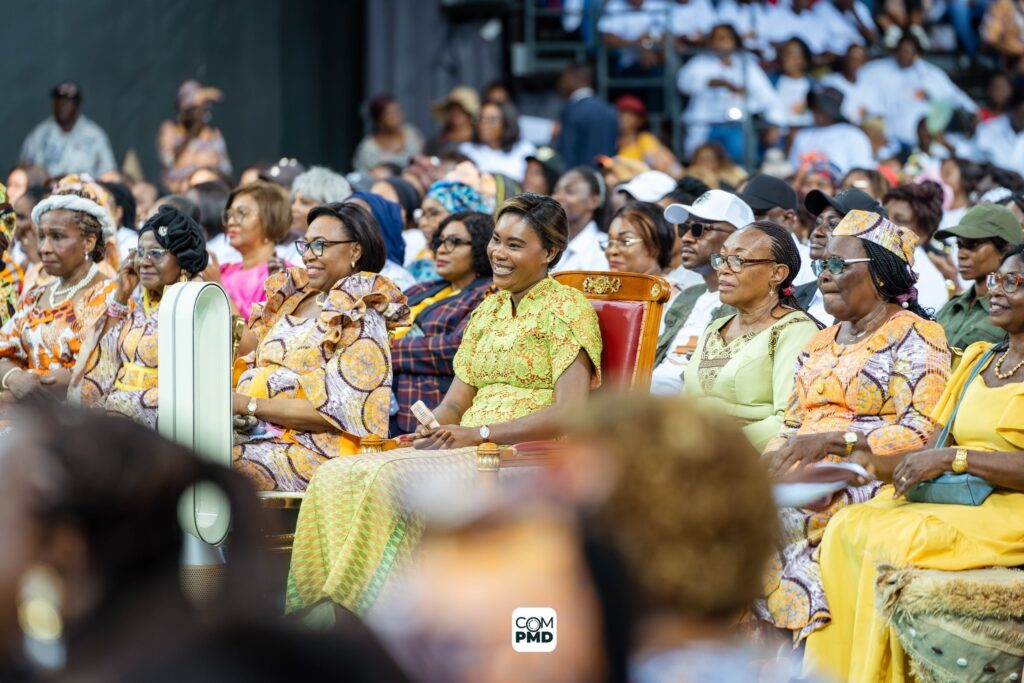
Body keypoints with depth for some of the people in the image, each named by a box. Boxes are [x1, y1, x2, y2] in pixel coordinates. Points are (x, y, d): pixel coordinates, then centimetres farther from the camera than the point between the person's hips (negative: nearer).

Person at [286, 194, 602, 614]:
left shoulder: (567, 308, -2)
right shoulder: (488, 309, 22)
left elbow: (571, 413, -13)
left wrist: (479, 433, -18)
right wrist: (433, 428, -4)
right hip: (470, 450, 7)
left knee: (397, 479, -32)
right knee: (337, 477, -17)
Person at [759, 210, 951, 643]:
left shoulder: (914, 337, 0)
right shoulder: (820, 344, 24)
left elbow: (922, 434, -10)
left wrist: (832, 440, -18)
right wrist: (773, 458, -2)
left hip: (869, 484, -7)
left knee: (778, 513, -31)